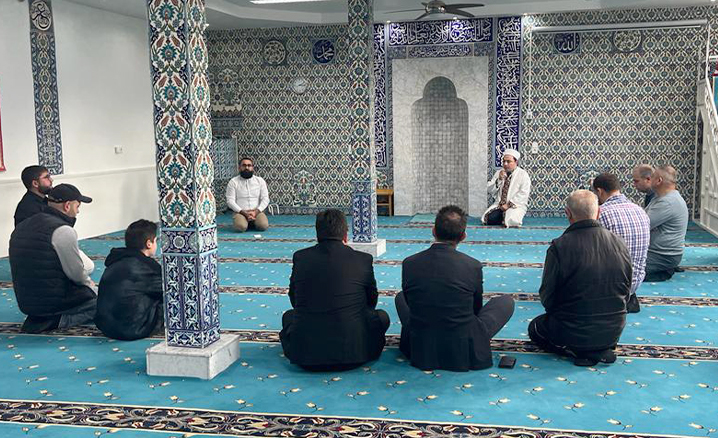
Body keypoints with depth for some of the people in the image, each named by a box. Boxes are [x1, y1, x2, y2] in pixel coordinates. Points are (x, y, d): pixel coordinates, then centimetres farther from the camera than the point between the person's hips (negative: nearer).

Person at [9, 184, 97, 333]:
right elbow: (77, 274, -13)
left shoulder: (21, 227, 10)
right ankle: (58, 320, -10)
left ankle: (41, 318, 9)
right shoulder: (63, 231, -18)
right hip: (53, 302, -9)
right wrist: (87, 281, 11)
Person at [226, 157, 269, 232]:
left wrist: (256, 212, -13)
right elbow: (230, 201, -3)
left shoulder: (260, 180, 11)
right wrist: (244, 213, -15)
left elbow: (265, 199, 4)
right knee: (241, 227, -32)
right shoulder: (233, 182, 5)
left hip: (257, 211, 1)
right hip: (240, 212, -1)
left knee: (263, 225, -28)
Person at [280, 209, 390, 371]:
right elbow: (372, 301, 13)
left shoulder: (300, 257, 1)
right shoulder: (363, 259, -2)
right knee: (382, 316, 26)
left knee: (288, 315, 32)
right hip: (353, 352, -1)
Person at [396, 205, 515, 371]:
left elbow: (410, 302, 5)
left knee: (400, 297, 29)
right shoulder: (473, 266, -16)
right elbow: (476, 308, 2)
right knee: (507, 301, 18)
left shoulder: (409, 264, -11)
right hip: (465, 353, -2)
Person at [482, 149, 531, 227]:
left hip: (516, 206, -3)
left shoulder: (523, 174, 0)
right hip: (499, 205, 3)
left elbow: (523, 194, -10)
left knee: (511, 220, -33)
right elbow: (490, 191, 8)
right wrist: (499, 180, -8)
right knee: (490, 219, -25)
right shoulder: (498, 173, 14)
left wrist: (509, 204, -18)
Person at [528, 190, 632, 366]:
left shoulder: (559, 247, -20)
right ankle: (602, 349, 10)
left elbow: (547, 297, -11)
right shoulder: (619, 244, -7)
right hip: (613, 331, 5)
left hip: (572, 332, -5)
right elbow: (626, 292, 4)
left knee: (534, 327, 24)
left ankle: (575, 351, 1)